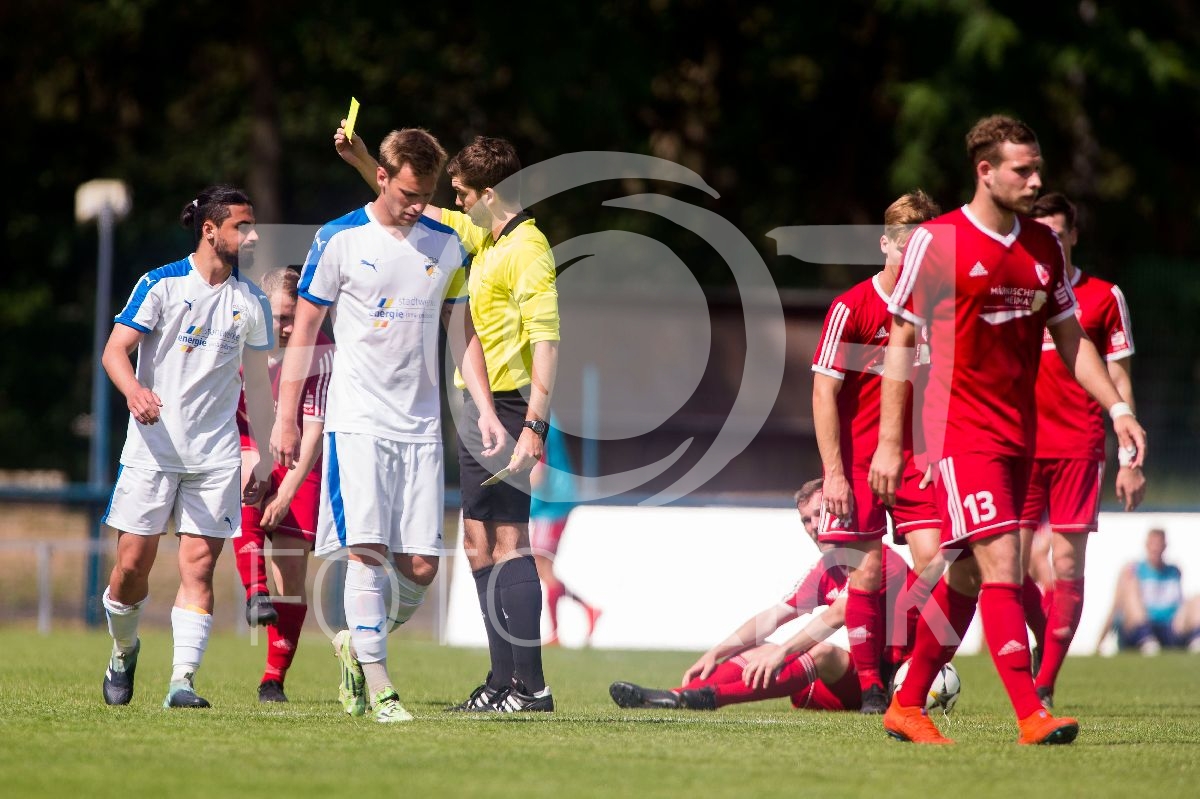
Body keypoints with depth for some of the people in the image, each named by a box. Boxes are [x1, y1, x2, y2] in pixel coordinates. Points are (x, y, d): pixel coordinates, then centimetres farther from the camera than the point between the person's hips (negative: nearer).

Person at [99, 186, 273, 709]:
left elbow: (257, 383, 18)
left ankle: (182, 681, -13)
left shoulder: (250, 302, 10)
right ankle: (124, 650, 26)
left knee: (198, 566, -9)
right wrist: (133, 389, -29)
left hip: (216, 458, 2)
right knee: (133, 563, -2)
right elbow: (115, 350, -7)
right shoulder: (161, 284, -2)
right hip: (153, 449, -2)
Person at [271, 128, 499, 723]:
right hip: (355, 422, -4)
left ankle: (357, 645, 23)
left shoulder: (446, 246, 8)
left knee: (421, 567, -2)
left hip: (420, 427, 4)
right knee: (366, 550, -15)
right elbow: (304, 331, 3)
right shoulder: (339, 240, -2)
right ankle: (377, 685, -11)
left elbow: (462, 332, 17)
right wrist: (285, 418, 0)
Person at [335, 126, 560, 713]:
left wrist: (534, 426, -26)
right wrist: (364, 164, 28)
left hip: (508, 409, -10)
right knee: (479, 546, 11)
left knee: (509, 543, -12)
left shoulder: (527, 248, -14)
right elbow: (424, 213, 32)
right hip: (479, 408, 10)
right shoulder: (483, 236, 14)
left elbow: (546, 341, -20)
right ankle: (504, 681, 15)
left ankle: (532, 688, -13)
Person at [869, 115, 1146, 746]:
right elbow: (900, 343, -5)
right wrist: (889, 441, -8)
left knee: (966, 576, 11)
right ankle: (1030, 716, -20)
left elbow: (1070, 339, 17)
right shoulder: (935, 242, -7)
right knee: (1001, 564, -16)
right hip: (959, 428, -6)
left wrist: (1117, 409, 4)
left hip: (1018, 433, 6)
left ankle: (908, 706, 22)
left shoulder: (1044, 247, 10)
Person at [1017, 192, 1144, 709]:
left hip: (1078, 447, -2)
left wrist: (1129, 459, 0)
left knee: (1067, 565, -6)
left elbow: (1119, 382, 6)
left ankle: (1044, 686, -3)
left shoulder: (1103, 297, 5)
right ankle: (1047, 644, 24)